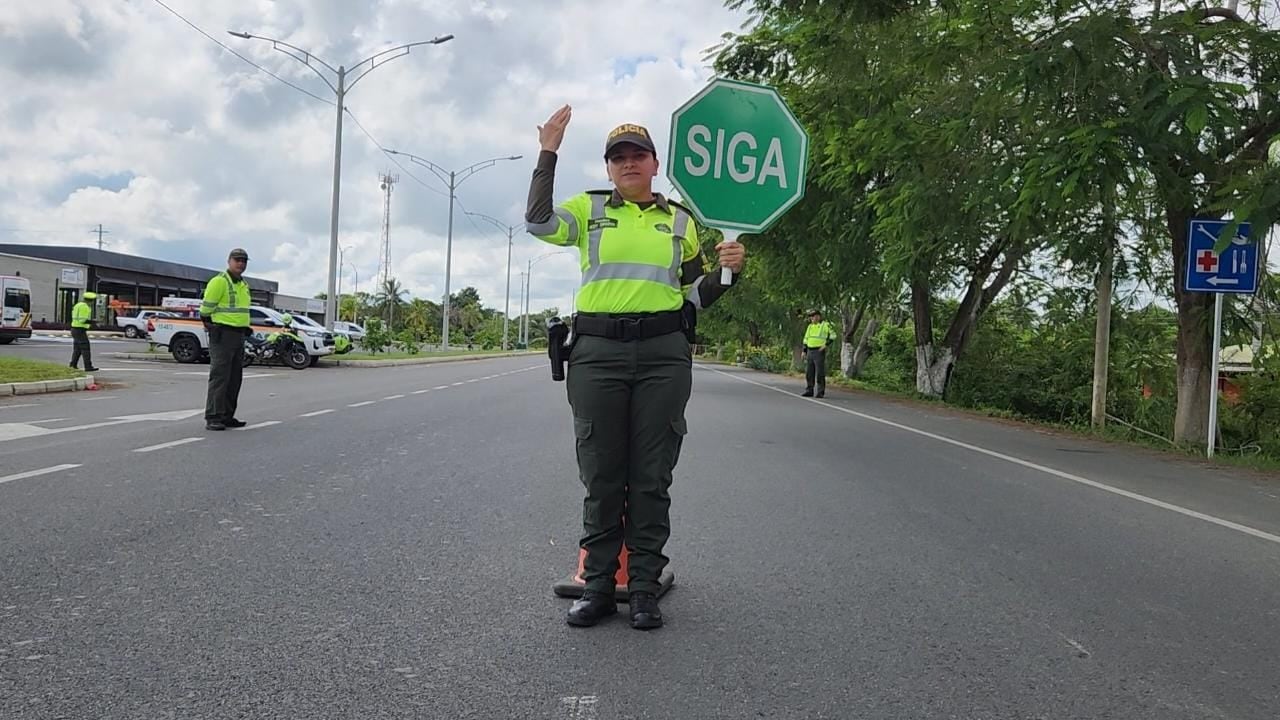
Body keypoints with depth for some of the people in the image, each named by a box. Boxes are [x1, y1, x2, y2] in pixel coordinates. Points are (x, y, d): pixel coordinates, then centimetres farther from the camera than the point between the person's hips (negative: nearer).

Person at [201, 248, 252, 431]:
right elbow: (206, 309, -10)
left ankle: (227, 416, 16)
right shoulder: (219, 281, -10)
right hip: (222, 334, -9)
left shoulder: (244, 285, 17)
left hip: (239, 335, 9)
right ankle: (212, 418, -9)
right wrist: (210, 326, -1)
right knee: (219, 376, -10)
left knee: (234, 378, 10)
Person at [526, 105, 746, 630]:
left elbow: (696, 295, 18)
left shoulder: (680, 221, 16)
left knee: (651, 478, 3)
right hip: (597, 351, -1)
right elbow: (538, 222, -8)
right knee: (600, 477, 4)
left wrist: (726, 270, -1)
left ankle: (644, 589, 13)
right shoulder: (590, 208, 11)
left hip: (663, 354, 1)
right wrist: (548, 154, -9)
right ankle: (598, 586, 15)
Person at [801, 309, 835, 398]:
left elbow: (833, 335, -6)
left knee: (820, 373, -6)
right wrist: (804, 351, 10)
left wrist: (826, 344, -16)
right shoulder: (810, 327, 14)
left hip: (820, 352, -6)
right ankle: (809, 391, 9)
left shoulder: (825, 325, -4)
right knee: (809, 372, 4)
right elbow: (806, 339, 16)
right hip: (810, 352, 6)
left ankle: (821, 392, -1)